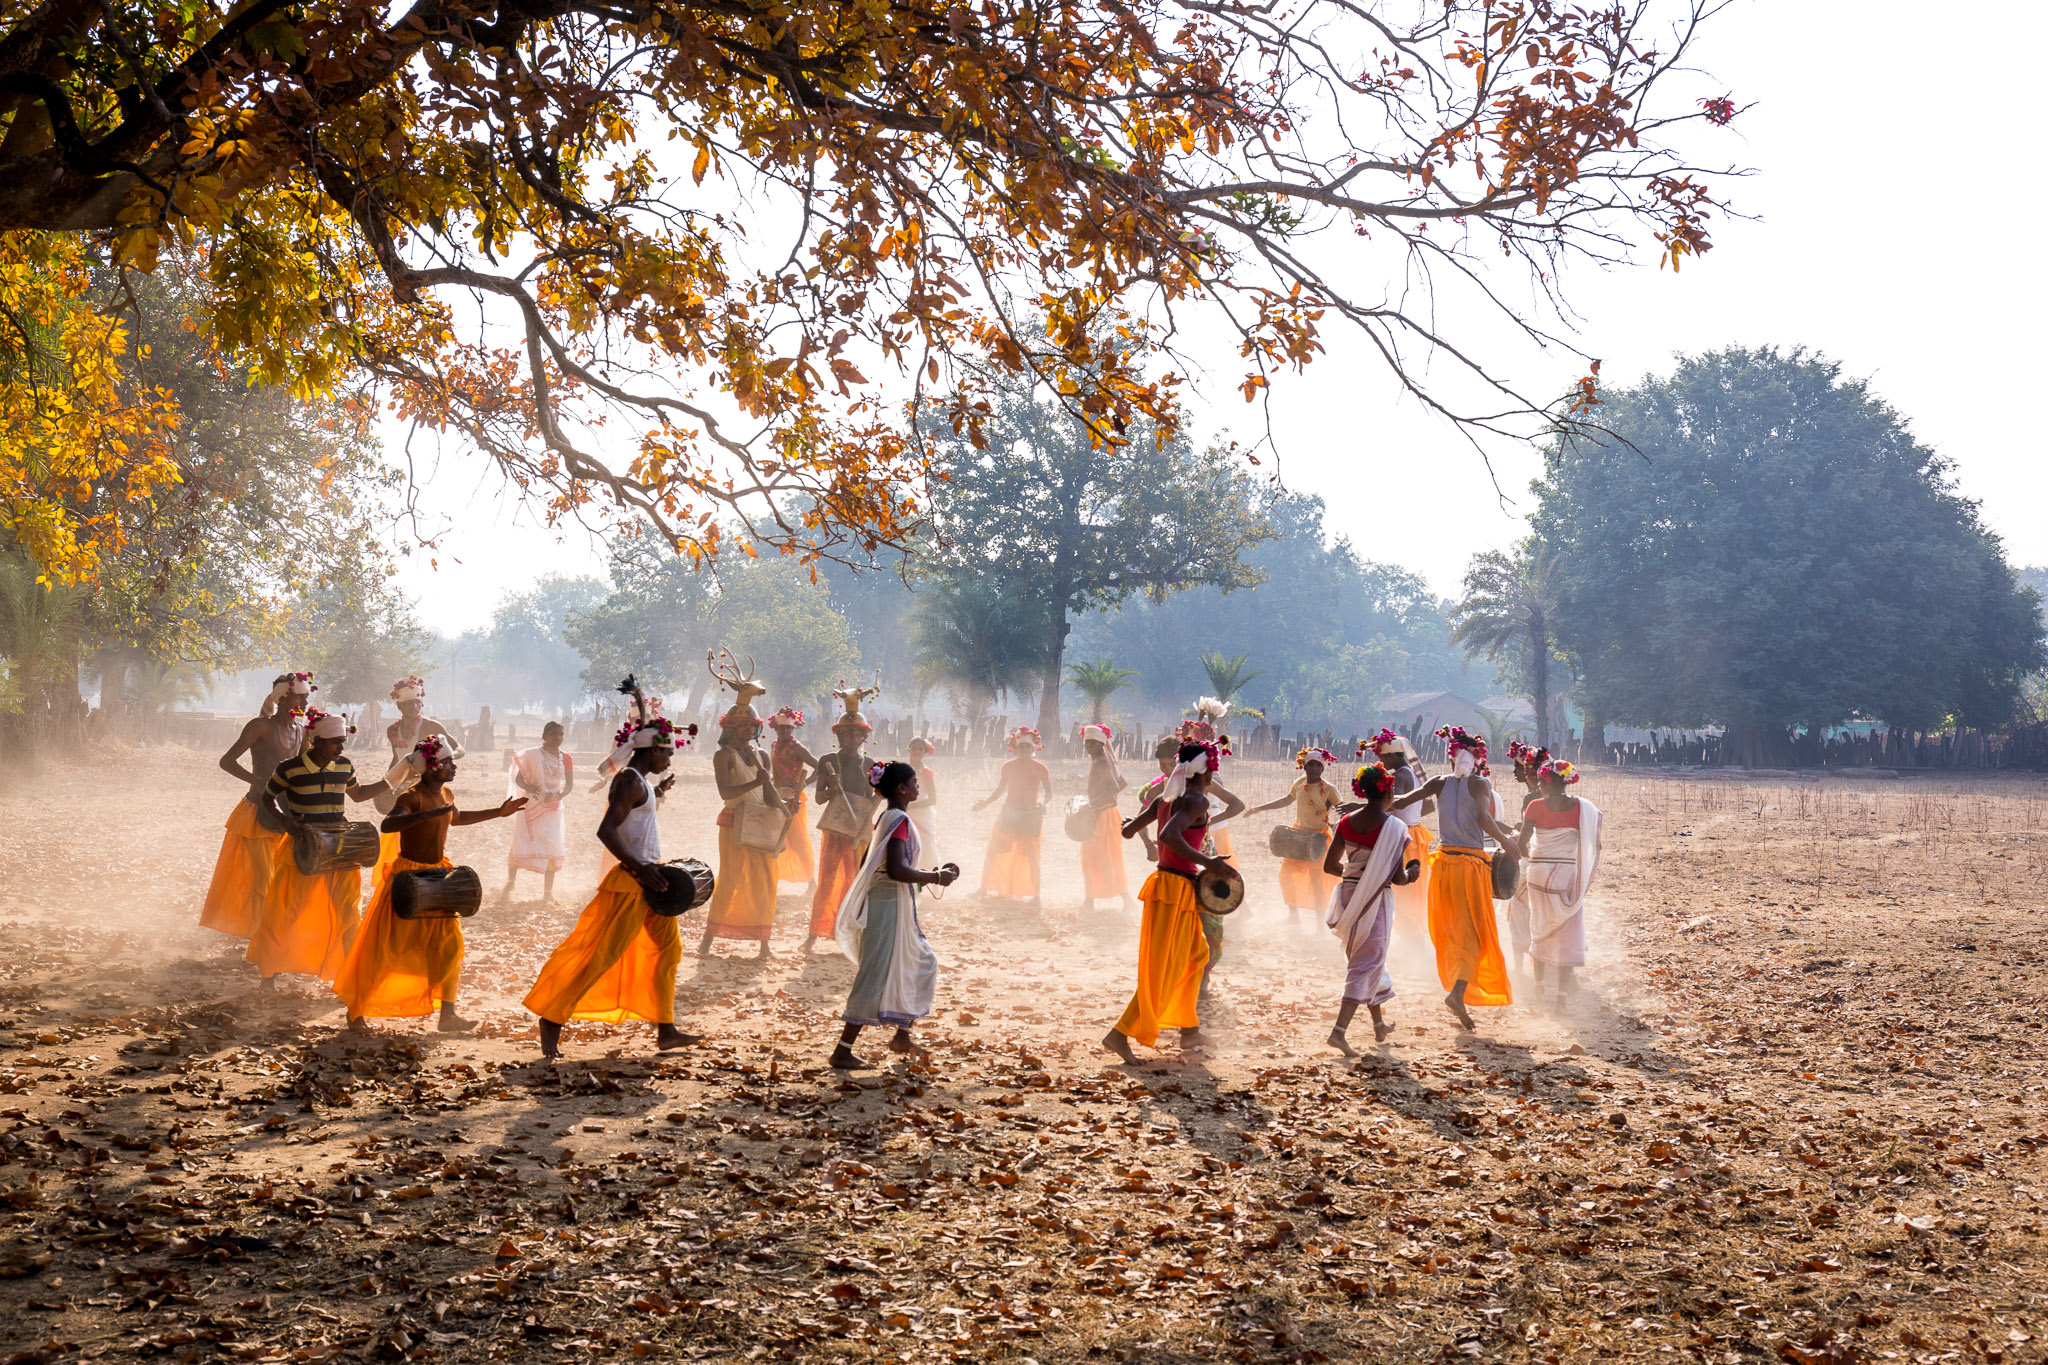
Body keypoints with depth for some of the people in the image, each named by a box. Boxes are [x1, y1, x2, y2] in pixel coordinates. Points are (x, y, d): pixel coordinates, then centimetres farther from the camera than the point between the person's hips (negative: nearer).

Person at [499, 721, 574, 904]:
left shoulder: (566, 759, 7)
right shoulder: (532, 755, 0)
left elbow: (570, 785, 6)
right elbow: (518, 778, 0)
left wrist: (558, 795, -13)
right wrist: (528, 787, -20)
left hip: (553, 807, 2)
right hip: (531, 805, -2)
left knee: (552, 849, 0)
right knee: (519, 844, -6)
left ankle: (547, 892, 8)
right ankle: (510, 883, 10)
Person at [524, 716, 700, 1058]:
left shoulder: (639, 782, 15)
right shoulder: (630, 781, -16)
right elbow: (606, 830, -25)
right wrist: (639, 868, -27)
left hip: (647, 879, 10)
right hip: (629, 882, -10)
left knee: (667, 947, 11)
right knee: (600, 953, -5)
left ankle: (666, 1030, 16)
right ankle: (552, 1020, 5)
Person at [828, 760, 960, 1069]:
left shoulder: (886, 818, 13)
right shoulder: (899, 820, -17)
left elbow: (867, 864, 19)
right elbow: (897, 870, -27)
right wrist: (936, 878, -17)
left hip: (896, 906, 10)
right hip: (891, 906, -10)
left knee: (922, 963, 19)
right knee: (876, 977, -7)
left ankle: (901, 1036, 26)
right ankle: (843, 1052, -4)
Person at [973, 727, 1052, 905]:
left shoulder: (1040, 769, -2)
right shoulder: (1008, 766, 4)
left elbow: (1048, 793, 1)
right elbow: (1000, 790, 12)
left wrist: (1041, 803, -19)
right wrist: (985, 802, 0)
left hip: (1030, 816, -2)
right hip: (1008, 813, 2)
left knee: (1031, 857, -3)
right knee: (993, 852, 1)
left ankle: (1035, 895, 6)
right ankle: (984, 888, 14)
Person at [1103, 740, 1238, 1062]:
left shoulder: (1167, 797, 10)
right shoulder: (1197, 800, -13)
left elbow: (1128, 830, 14)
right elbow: (1169, 835, -28)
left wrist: (1132, 822, 37)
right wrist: (1207, 862, -25)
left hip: (1164, 881, 9)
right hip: (1177, 888, -9)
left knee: (1197, 954, 23)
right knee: (1163, 969, -4)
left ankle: (1189, 1030, 29)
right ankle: (1120, 1034, -5)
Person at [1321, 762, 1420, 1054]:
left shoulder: (1347, 822, 1)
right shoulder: (1394, 827, -14)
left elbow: (1329, 865, 4)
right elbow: (1397, 878, -14)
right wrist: (1411, 872, 8)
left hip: (1349, 896, 6)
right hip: (1376, 900, -6)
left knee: (1368, 959, 23)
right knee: (1367, 964, 1)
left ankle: (1380, 1024, 38)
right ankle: (1339, 1030, -11)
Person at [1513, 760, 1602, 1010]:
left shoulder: (1535, 806, -7)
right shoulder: (1582, 808, -3)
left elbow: (1521, 844, -7)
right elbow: (1594, 846, -3)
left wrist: (1529, 854, 15)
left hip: (1539, 872, 0)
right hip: (1568, 874, 0)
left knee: (1540, 928, 18)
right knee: (1567, 933, 3)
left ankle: (1539, 985, 26)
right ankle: (1563, 992, -4)